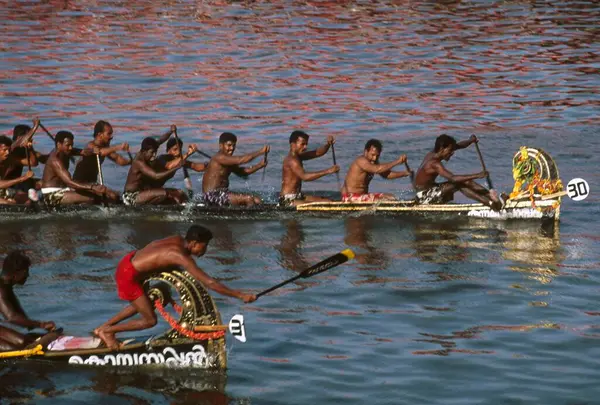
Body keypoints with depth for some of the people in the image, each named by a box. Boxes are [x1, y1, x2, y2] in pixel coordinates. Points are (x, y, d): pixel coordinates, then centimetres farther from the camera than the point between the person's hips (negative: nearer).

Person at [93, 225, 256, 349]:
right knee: (150, 320, -1)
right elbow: (210, 283, -29)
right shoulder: (182, 257, -26)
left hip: (129, 261, 10)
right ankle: (108, 331, 14)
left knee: (142, 304, 31)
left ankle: (102, 328, 39)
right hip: (128, 275, -10)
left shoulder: (178, 240, -1)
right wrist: (240, 296, -27)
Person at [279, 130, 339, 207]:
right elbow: (305, 177, -31)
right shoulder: (291, 160, -18)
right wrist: (328, 171, -34)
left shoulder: (298, 156, 14)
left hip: (298, 196, 11)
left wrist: (328, 144, -8)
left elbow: (317, 153, 13)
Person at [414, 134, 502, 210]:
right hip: (424, 197, -10)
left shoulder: (433, 154, 3)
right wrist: (476, 176, -39)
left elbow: (458, 146, 6)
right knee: (459, 184, -23)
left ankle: (492, 197, -8)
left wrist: (471, 141, -12)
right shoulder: (434, 164, -27)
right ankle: (490, 203, -28)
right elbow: (453, 178, -38)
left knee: (465, 181, 0)